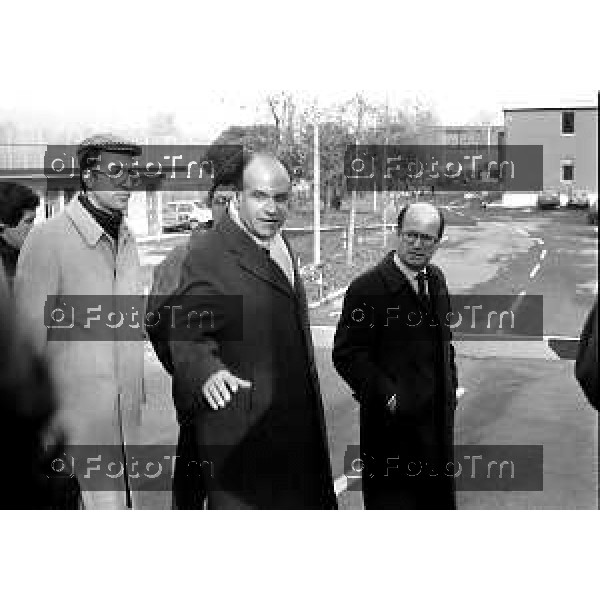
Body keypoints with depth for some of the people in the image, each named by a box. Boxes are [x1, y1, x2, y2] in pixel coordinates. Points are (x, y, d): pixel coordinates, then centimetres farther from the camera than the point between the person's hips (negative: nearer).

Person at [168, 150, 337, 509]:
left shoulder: (281, 244, 10)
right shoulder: (208, 252, -16)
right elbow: (187, 336, -16)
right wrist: (207, 371, -35)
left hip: (297, 421, 8)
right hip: (242, 425, -8)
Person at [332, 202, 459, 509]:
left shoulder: (436, 279, 7)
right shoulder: (367, 288, -18)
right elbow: (346, 354, -18)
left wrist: (450, 385, 11)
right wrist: (386, 395, -23)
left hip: (437, 417, 7)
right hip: (394, 417, -7)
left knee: (437, 495, 21)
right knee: (392, 497, 6)